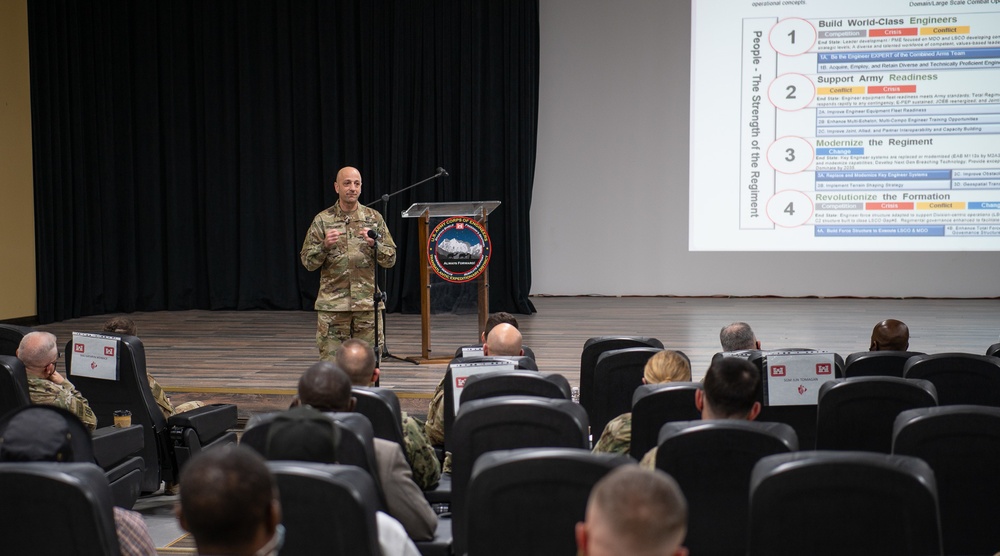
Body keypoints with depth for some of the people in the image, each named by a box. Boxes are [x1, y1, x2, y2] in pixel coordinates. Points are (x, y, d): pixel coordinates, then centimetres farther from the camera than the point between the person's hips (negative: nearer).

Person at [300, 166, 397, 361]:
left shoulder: (374, 218, 7)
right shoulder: (322, 220, 3)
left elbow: (390, 259, 5)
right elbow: (307, 261, 2)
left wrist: (373, 243, -12)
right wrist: (325, 246, -16)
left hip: (368, 303, 1)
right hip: (332, 304, -1)